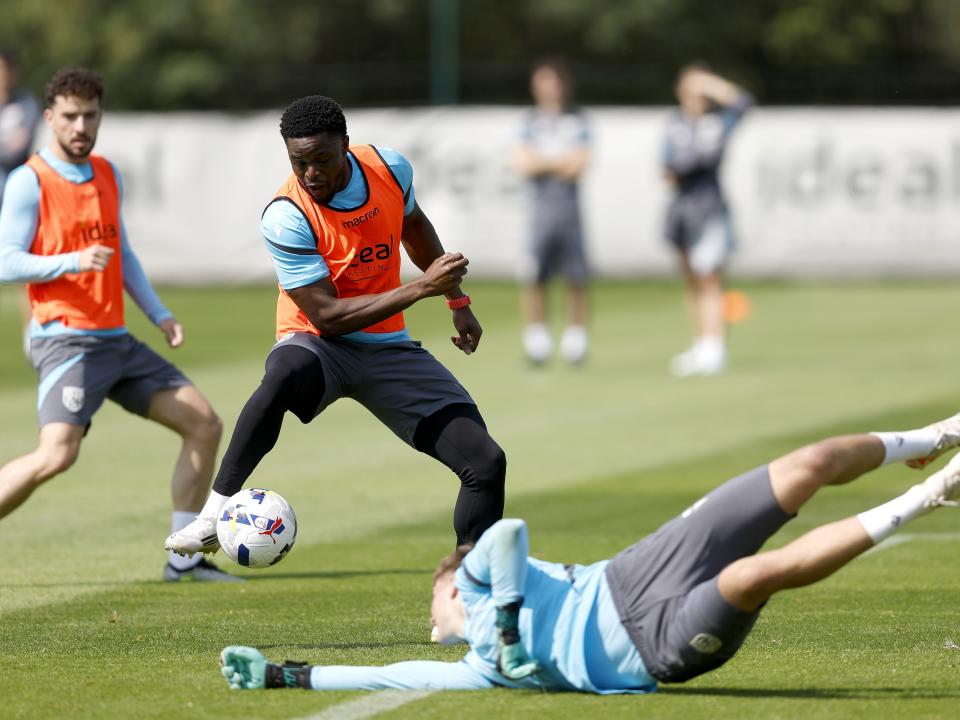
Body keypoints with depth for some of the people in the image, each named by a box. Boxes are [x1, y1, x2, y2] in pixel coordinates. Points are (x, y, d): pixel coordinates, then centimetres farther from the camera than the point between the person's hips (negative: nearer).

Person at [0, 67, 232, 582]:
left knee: (204, 424, 3)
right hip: (65, 341, -8)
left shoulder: (108, 175, 15)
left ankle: (184, 558, 8)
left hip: (116, 341, 8)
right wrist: (72, 262, -25)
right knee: (57, 454, -26)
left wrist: (158, 313, 16)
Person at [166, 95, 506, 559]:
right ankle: (213, 516, -32)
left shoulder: (390, 167, -7)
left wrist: (457, 300, 21)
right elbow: (327, 317, -24)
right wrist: (420, 289, -28)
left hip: (388, 347, 5)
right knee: (284, 375, -43)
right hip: (320, 345, -5)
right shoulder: (286, 217, -22)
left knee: (486, 464, -9)